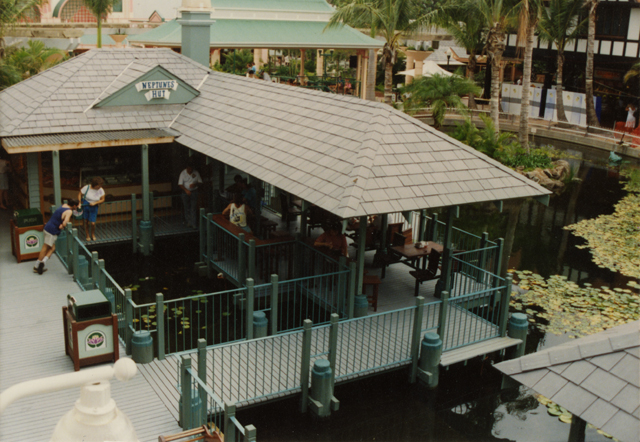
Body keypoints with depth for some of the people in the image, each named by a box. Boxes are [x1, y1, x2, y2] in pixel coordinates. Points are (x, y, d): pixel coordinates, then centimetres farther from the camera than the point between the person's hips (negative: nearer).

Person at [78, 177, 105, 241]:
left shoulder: (101, 190, -11)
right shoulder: (87, 187, -16)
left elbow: (102, 200, -5)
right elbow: (80, 194, -5)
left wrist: (95, 203, -19)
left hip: (94, 207, 0)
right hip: (85, 205, 0)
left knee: (93, 223, -3)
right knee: (85, 221, 8)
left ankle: (93, 234, 27)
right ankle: (87, 235, 31)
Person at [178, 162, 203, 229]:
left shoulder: (196, 173, -3)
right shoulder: (183, 173, -7)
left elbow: (200, 182, 3)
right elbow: (180, 184, -9)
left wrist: (195, 184, -19)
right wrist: (186, 190, -24)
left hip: (194, 192, 0)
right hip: (185, 192, 0)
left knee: (193, 208, -6)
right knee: (187, 208, 7)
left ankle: (193, 224, -7)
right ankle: (188, 222, 20)